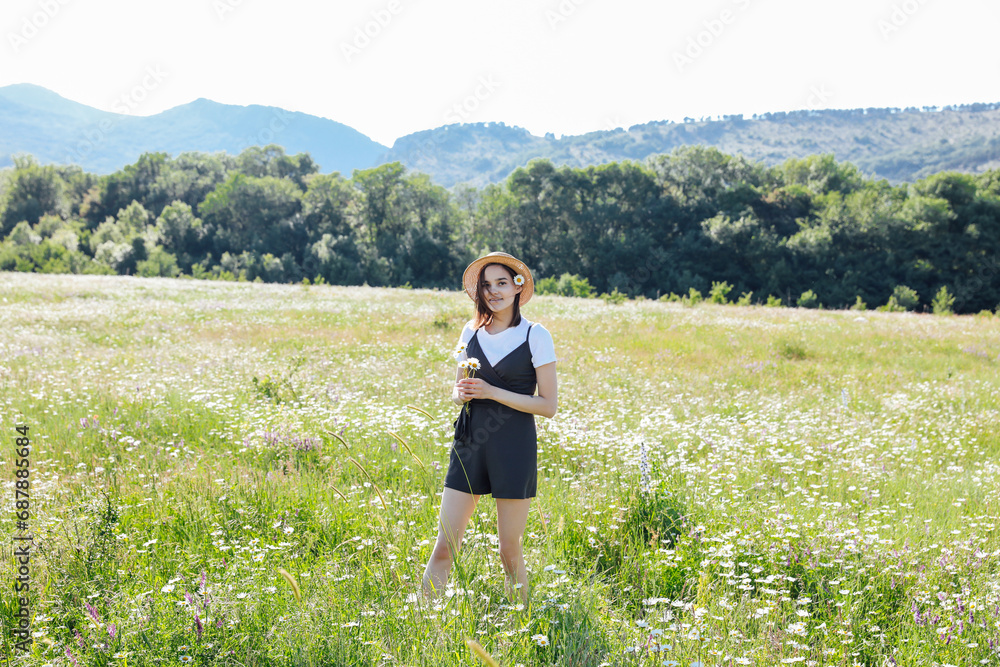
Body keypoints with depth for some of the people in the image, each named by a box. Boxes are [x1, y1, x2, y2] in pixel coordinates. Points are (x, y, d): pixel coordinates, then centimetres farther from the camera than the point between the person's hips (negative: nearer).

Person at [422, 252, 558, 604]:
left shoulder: (535, 336, -4)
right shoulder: (472, 332, 10)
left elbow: (548, 405, -7)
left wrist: (492, 392, -14)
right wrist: (461, 392, -4)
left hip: (513, 446, -4)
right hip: (470, 442, 4)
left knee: (510, 552, 3)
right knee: (444, 546, -1)